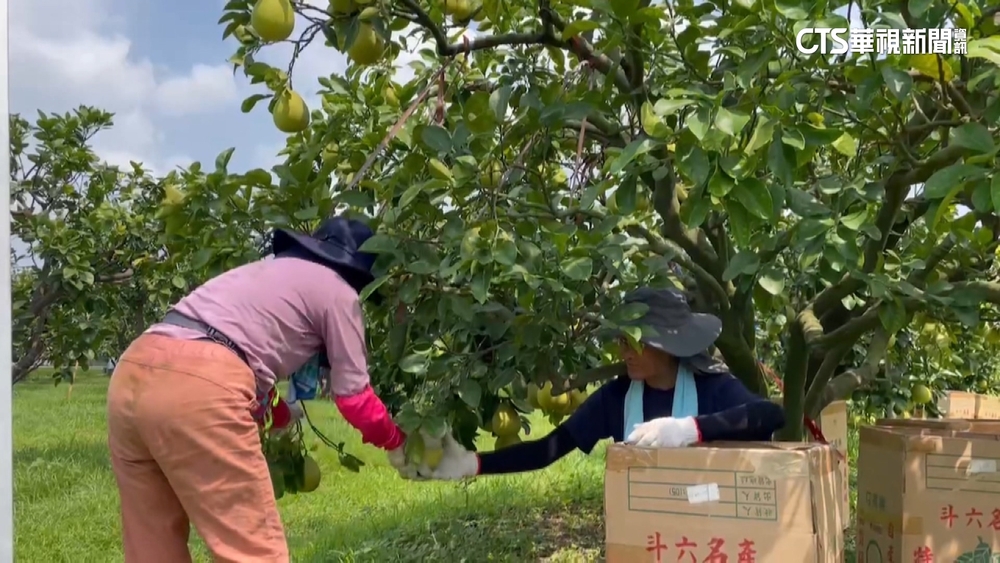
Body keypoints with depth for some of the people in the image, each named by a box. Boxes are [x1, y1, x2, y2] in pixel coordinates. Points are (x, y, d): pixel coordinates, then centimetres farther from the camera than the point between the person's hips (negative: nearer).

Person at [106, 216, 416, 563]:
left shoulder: (273, 270, 34)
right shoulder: (338, 291, 13)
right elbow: (353, 399, 14)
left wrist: (284, 417, 58)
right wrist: (397, 443, 32)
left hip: (133, 374, 9)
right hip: (197, 388, -9)